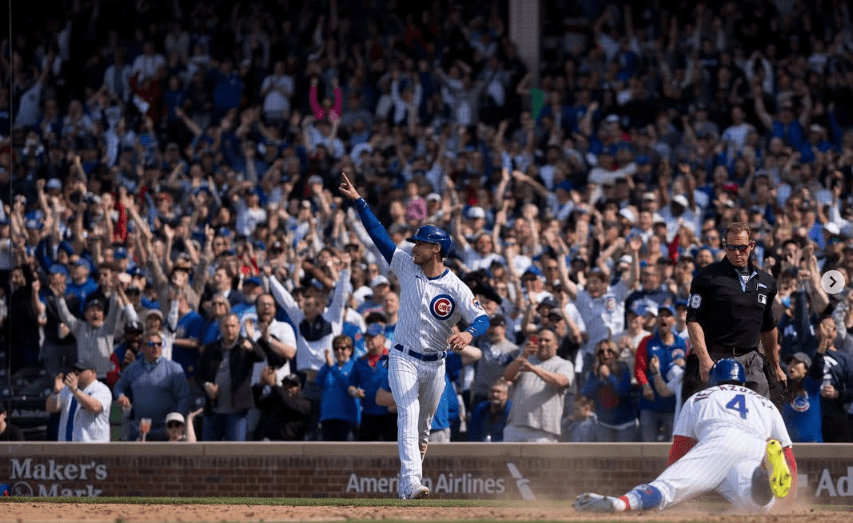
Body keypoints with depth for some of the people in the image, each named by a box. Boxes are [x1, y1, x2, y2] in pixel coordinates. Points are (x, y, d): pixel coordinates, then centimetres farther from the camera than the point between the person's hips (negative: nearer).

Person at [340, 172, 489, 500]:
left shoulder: (456, 288, -11)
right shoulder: (407, 268, -2)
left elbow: (482, 318, -18)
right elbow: (379, 235, -2)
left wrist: (469, 334, -41)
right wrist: (358, 201, -5)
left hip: (435, 364, 0)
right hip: (404, 359, 0)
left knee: (424, 421, 14)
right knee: (408, 415, -17)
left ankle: (410, 460, 40)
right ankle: (411, 482, -30)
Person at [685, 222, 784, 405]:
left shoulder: (766, 282, 16)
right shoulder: (708, 277, 0)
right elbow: (693, 321, -6)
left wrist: (775, 367, 29)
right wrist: (704, 360, -17)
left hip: (752, 362, 4)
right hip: (716, 359, -4)